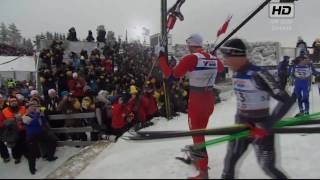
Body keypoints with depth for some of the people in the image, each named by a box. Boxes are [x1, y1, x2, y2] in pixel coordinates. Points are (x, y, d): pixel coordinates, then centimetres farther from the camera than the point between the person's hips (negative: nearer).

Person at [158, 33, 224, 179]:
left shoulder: (191, 58, -18)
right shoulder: (213, 58, 2)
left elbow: (170, 75, -17)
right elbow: (221, 68, 25)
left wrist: (161, 57, -7)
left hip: (196, 101, -7)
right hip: (210, 99, 7)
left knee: (197, 134, 5)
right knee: (200, 131, 24)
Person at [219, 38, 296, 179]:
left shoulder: (258, 75, -24)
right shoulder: (236, 74, -1)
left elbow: (286, 100, -26)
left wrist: (267, 125, -27)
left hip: (260, 125, -6)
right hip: (241, 123, 7)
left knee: (267, 166, 5)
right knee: (230, 159, 12)